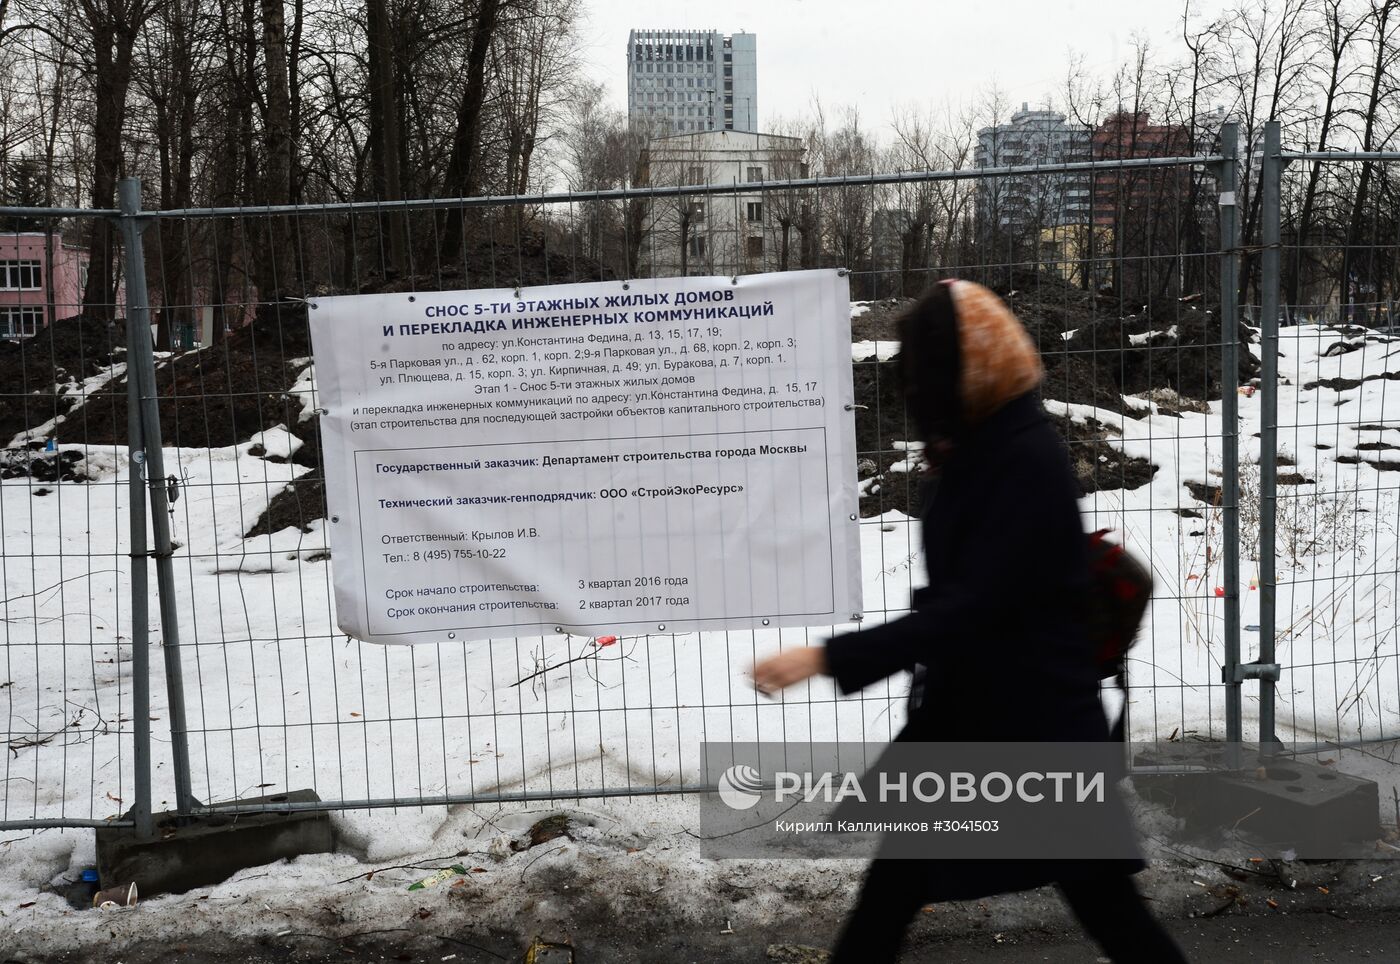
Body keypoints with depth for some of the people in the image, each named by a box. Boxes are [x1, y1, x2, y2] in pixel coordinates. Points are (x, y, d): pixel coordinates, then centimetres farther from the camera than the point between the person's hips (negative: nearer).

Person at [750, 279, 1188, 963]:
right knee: (893, 885, 15)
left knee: (1108, 909, 6)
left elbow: (970, 607, -28)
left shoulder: (1029, 462, -21)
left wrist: (828, 658, -32)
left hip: (1037, 725, -9)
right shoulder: (977, 452, 7)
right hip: (963, 714, 9)